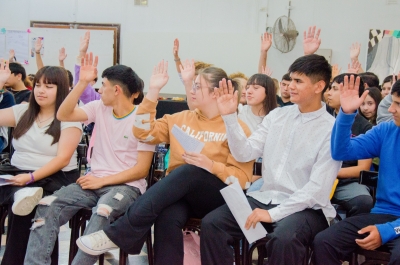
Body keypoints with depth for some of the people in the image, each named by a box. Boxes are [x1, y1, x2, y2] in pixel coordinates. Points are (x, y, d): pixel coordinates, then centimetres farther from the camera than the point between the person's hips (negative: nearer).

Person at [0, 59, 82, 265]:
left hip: (54, 178, -5)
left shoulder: (68, 118, -4)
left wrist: (31, 177, -23)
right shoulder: (23, 112, 11)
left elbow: (63, 159, -12)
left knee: (21, 207, -30)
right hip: (17, 174, 5)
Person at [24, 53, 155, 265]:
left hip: (126, 185, -5)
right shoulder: (99, 108, 10)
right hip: (96, 181, 5)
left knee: (102, 212, -40)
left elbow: (141, 169, -9)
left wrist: (102, 181, -15)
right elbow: (63, 115, -1)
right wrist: (82, 82, -8)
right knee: (47, 206, -21)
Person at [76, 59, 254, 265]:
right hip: (178, 194, 3)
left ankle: (118, 234, -39)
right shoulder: (182, 119, 15)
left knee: (188, 171, -37)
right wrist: (153, 91, 3)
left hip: (217, 197, -3)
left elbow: (242, 178, -5)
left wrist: (211, 165, -22)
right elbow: (143, 133, 9)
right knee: (167, 218, -36)